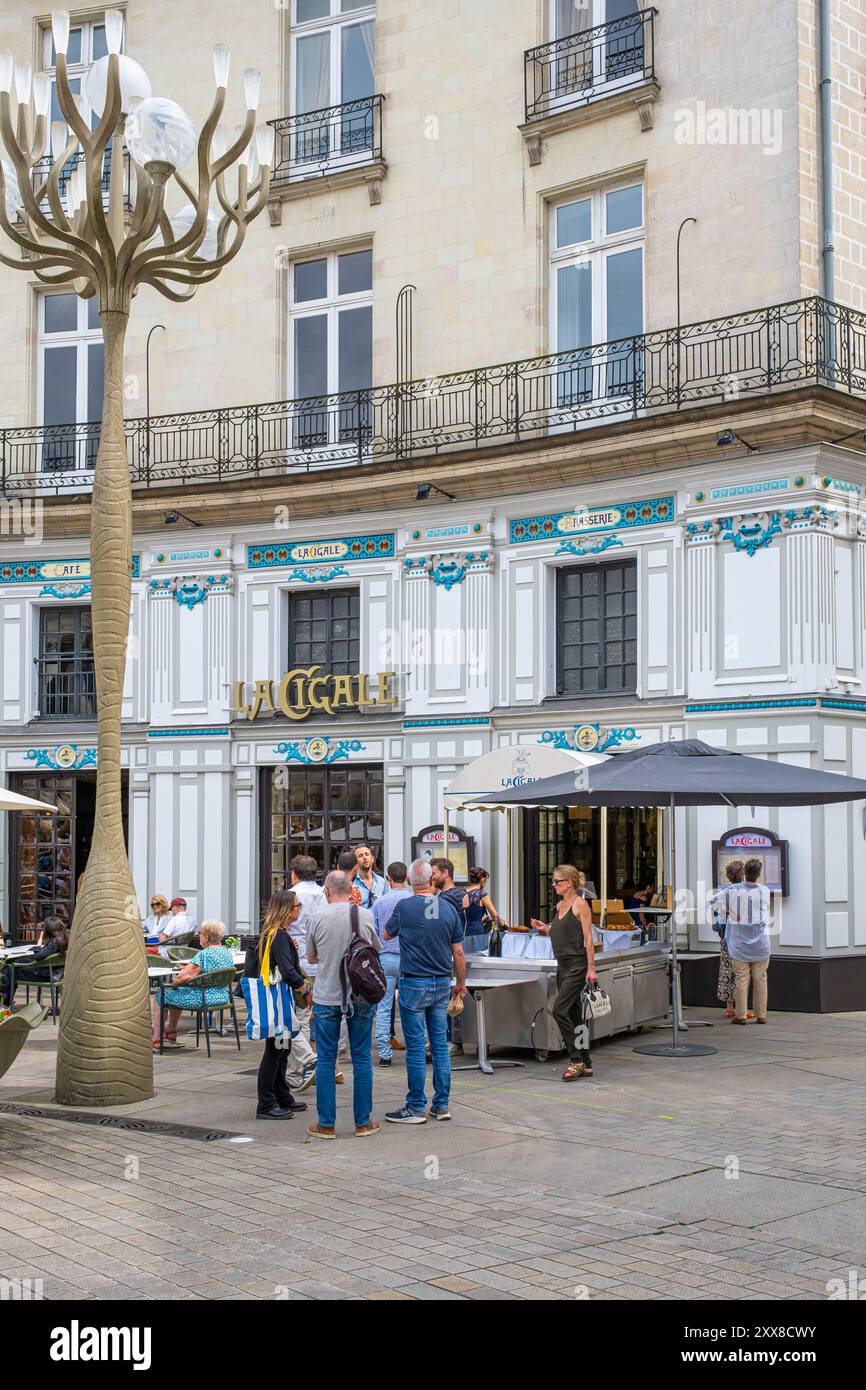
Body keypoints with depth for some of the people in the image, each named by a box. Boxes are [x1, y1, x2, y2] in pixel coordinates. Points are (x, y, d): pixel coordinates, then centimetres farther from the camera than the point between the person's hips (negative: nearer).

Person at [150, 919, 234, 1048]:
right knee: (176, 993, 32)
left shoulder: (203, 955, -22)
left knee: (161, 996, 11)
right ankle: (171, 1033, 45)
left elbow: (182, 978, -24)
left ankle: (156, 1040, 13)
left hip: (203, 999, -9)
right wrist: (190, 968, 15)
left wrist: (174, 984, -3)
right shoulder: (228, 953, 4)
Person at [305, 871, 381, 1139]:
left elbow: (311, 958, 6)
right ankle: (363, 1122, 14)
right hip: (361, 997, 1)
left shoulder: (317, 918, -7)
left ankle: (326, 1124, 9)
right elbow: (375, 951, 11)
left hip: (327, 998, -1)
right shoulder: (366, 916, -4)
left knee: (326, 1061, 7)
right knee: (362, 1059, 9)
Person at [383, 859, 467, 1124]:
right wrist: (461, 982, 17)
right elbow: (458, 952, 5)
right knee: (440, 1044, 9)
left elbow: (387, 935, 10)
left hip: (413, 984, -4)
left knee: (415, 1046, 0)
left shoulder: (404, 907, -8)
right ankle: (441, 1105, 13)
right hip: (442, 983, 4)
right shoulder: (449, 908, 0)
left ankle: (416, 1108, 3)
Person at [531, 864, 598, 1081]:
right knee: (573, 1015, 10)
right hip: (563, 965, 9)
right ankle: (586, 1064, 16)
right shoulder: (560, 905, 14)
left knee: (559, 1010, -15)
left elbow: (588, 938, -13)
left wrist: (591, 968, -17)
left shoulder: (580, 904, -10)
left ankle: (576, 1060, -7)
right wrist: (545, 929, 6)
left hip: (577, 965, -9)